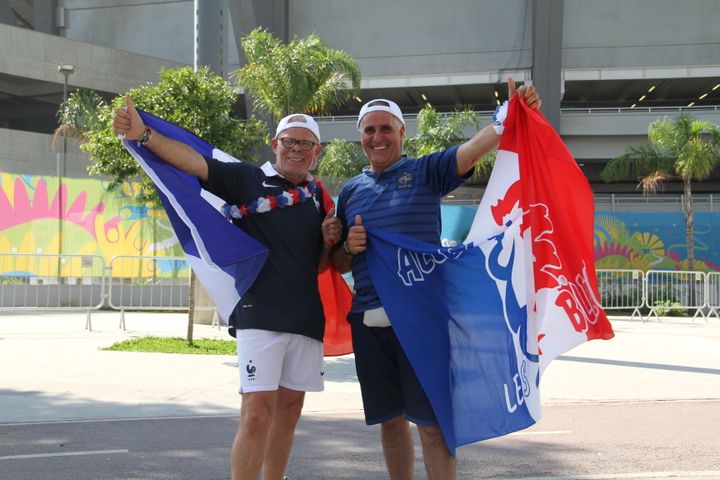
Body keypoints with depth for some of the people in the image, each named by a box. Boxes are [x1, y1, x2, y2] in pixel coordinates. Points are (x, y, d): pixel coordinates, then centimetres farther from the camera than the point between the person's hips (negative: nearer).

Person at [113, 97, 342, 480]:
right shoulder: (246, 179, -1)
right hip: (259, 315, -5)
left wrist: (329, 242, 0)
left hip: (306, 316, 5)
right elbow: (192, 161, -14)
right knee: (257, 413, -13)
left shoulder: (316, 197, 14)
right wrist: (143, 135, -28)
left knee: (289, 410, 11)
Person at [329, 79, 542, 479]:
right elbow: (339, 265, 20)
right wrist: (348, 248, -3)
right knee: (390, 419, 12)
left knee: (431, 421, -4)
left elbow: (478, 146, -13)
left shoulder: (426, 172, 4)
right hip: (367, 321, 4)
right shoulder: (351, 191, 15)